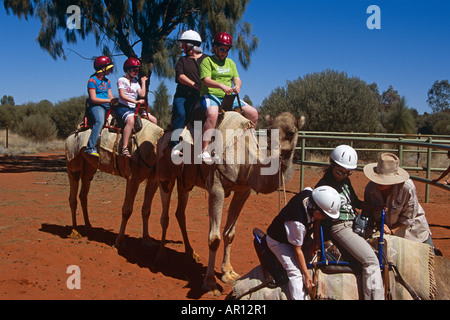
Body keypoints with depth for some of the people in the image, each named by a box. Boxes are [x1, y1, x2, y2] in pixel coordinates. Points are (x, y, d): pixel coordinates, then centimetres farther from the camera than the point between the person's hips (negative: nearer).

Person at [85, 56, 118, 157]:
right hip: (95, 106, -8)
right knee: (100, 121, -35)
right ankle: (90, 147, -37)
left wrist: (114, 100, -7)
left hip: (107, 107, 8)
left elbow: (110, 97, 17)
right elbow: (93, 99, -11)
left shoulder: (107, 81, 21)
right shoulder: (92, 80, -3)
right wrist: (109, 100, -16)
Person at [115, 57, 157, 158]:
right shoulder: (122, 80, -2)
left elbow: (142, 94, 9)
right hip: (123, 107, -8)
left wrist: (143, 81, 14)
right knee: (131, 120, -40)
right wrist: (135, 101, -24)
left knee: (154, 120, 1)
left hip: (133, 108, 8)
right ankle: (124, 149, -42)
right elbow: (122, 95, -15)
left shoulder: (135, 82, 20)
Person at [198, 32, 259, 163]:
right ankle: (204, 150, -35)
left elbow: (237, 79, 13)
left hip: (229, 97, 7)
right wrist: (221, 86, -29)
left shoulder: (230, 62, 22)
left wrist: (237, 86, -13)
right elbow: (206, 80, -12)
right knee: (212, 114, -39)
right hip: (210, 96, -6)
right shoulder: (207, 60, 1)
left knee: (253, 113, -2)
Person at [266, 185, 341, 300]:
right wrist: (306, 274, -17)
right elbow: (297, 250, -27)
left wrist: (316, 231, -1)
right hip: (278, 242, -9)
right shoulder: (298, 223, -41)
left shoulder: (309, 193, -23)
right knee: (295, 273, -16)